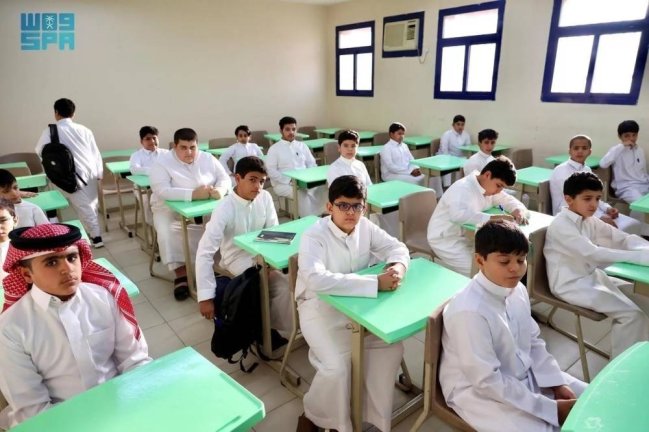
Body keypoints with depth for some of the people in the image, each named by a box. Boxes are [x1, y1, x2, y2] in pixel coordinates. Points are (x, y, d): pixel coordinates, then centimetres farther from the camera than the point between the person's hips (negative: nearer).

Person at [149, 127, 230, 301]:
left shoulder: (208, 159, 3)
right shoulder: (162, 162, -10)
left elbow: (225, 179, 3)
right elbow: (162, 191, -24)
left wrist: (219, 190, -23)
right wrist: (193, 194, -34)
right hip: (170, 208, -3)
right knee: (166, 231, -31)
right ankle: (181, 274, -22)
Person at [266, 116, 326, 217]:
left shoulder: (302, 145, 14)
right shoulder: (274, 148, 1)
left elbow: (312, 163, 15)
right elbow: (271, 171, -7)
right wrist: (289, 180, -18)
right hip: (283, 184, -4)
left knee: (322, 188, -24)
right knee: (302, 193, -35)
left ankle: (316, 216, -15)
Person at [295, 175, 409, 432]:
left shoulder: (365, 227, -4)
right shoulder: (314, 237, -23)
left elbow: (396, 246, 8)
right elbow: (316, 279, -39)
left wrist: (398, 266, -19)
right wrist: (375, 283, -40)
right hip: (320, 308, -6)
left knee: (391, 348, -7)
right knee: (337, 366, -22)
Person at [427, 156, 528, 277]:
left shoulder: (489, 187, 3)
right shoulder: (462, 188, -24)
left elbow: (511, 201, 11)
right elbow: (458, 215, -43)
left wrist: (519, 212, -13)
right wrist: (493, 218, -43)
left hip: (467, 236, 9)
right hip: (445, 239, -8)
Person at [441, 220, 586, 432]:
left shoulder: (517, 289, -6)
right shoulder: (469, 311, -30)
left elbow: (534, 342, 8)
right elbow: (487, 381, -26)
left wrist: (557, 383, -4)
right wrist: (552, 408, -20)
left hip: (526, 375, 8)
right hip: (479, 390, -7)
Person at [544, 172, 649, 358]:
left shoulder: (589, 220, 6)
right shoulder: (561, 225, -21)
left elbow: (622, 238, 3)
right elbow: (592, 253, -31)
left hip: (592, 276, 9)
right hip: (571, 284, -9)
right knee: (632, 314, -14)